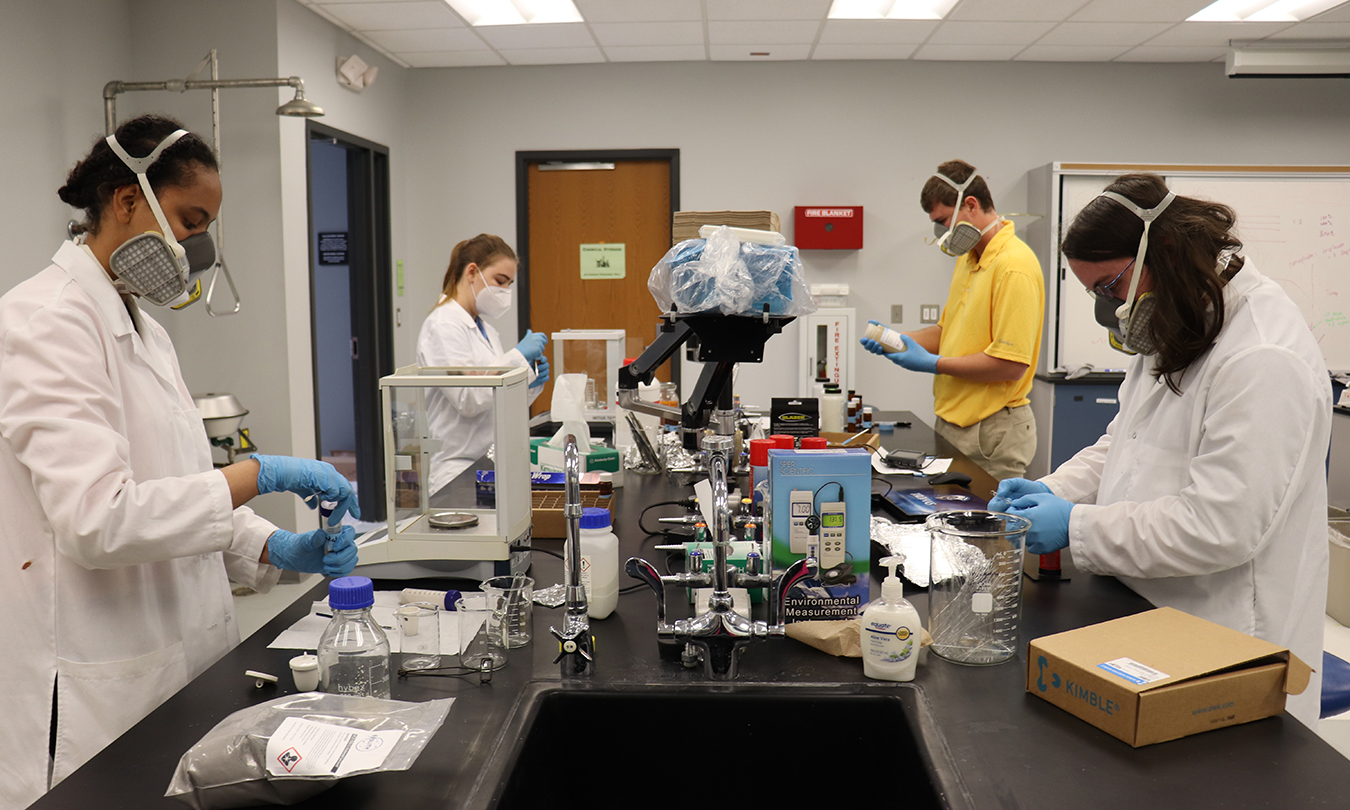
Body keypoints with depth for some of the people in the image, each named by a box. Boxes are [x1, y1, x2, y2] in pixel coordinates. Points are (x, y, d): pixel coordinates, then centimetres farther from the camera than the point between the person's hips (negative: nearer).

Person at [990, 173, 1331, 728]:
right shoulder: (1175, 337, 11)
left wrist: (1076, 526, -20)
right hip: (1148, 620, 9)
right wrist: (1053, 490, 1)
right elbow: (1125, 446, 19)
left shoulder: (1265, 361, -22)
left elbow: (1218, 527, -26)